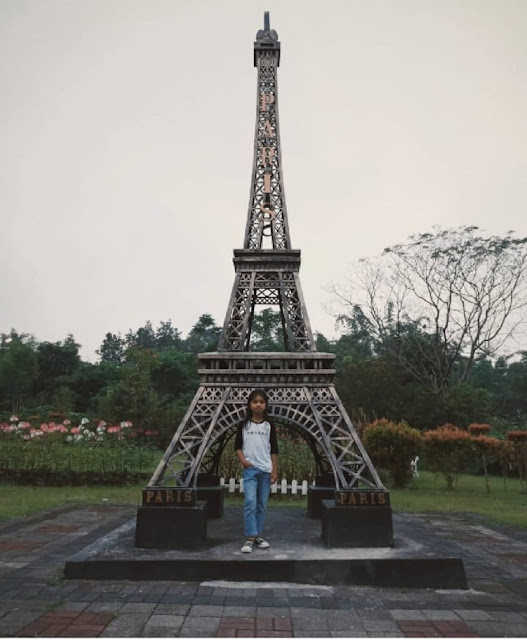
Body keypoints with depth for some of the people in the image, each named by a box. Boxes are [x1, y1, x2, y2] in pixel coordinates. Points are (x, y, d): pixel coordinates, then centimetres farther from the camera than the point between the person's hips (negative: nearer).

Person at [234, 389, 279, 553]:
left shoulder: (269, 425, 3)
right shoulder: (243, 425, 2)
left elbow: (274, 450, 5)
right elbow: (237, 446, 6)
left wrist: (275, 470, 0)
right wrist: (243, 460, -10)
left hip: (266, 470, 2)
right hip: (250, 469, -2)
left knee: (262, 504, 8)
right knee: (250, 502, -11)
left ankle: (258, 535, 20)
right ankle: (250, 538, -5)